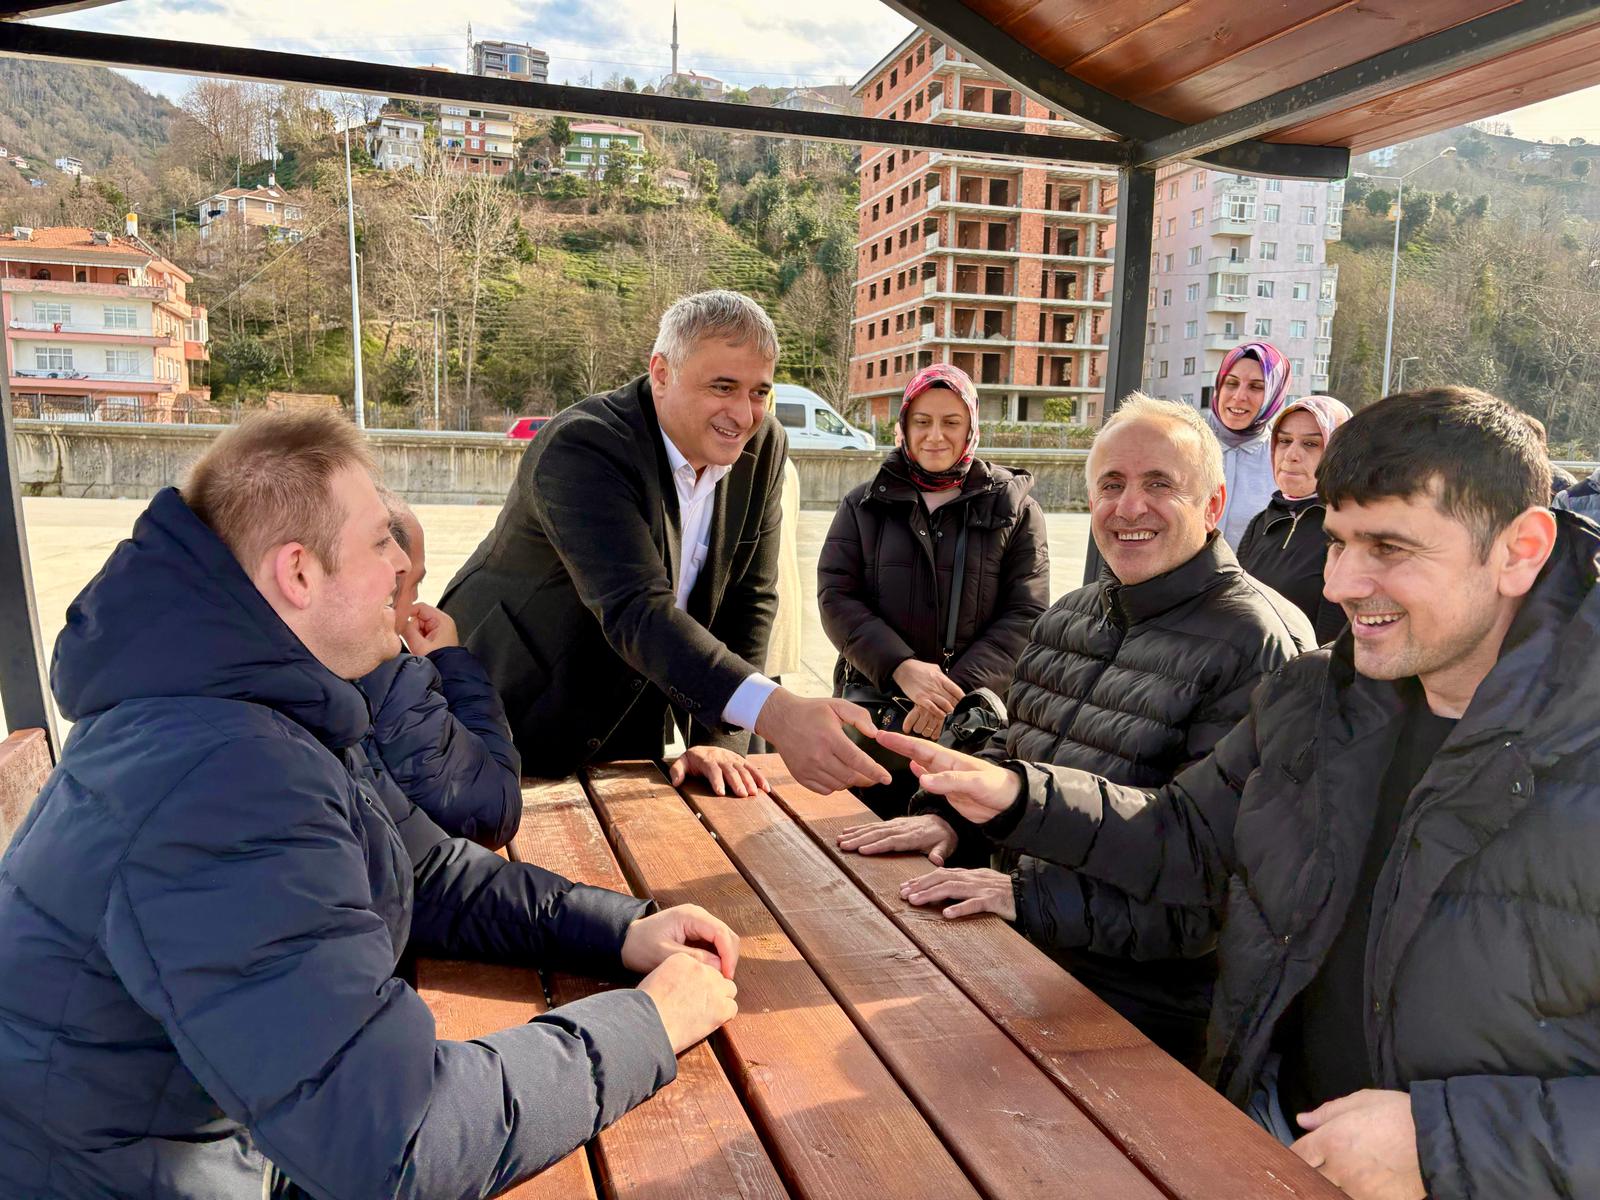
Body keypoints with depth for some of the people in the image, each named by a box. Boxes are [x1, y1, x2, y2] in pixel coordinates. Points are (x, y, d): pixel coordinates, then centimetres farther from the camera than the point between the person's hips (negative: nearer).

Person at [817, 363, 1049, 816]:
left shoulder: (1015, 509, 4)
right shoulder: (864, 505, 8)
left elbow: (1026, 614, -3)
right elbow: (835, 597, -2)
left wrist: (958, 688, -18)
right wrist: (901, 666, -18)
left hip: (976, 715, -1)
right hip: (872, 707, 1)